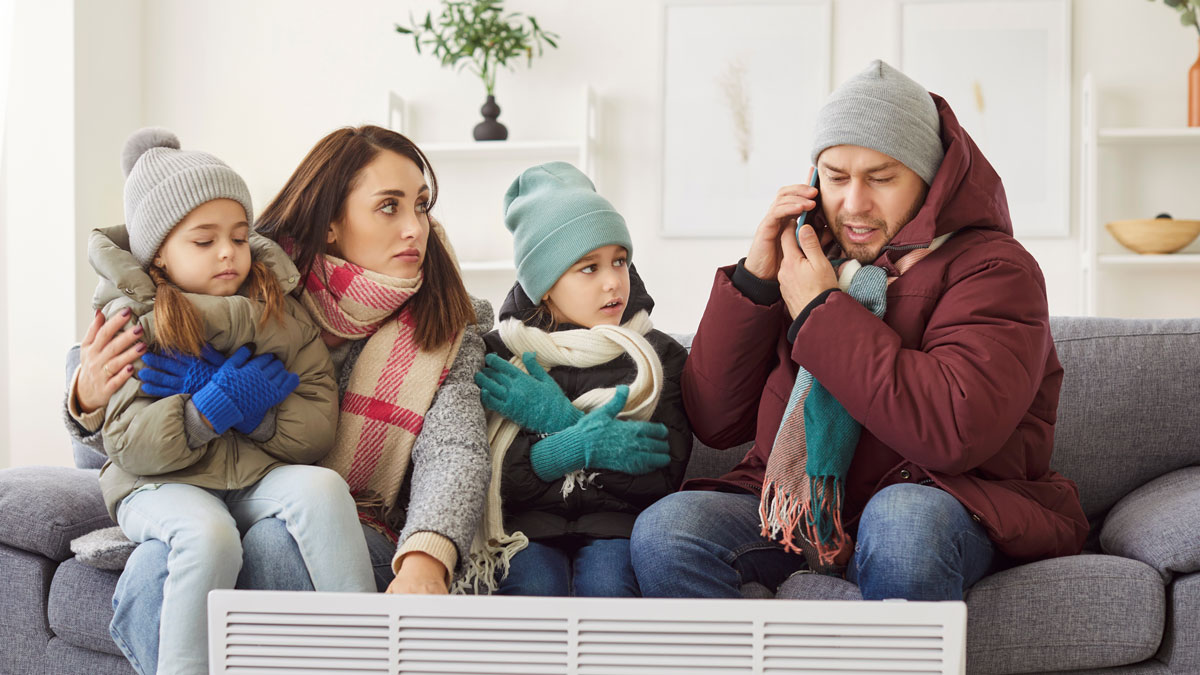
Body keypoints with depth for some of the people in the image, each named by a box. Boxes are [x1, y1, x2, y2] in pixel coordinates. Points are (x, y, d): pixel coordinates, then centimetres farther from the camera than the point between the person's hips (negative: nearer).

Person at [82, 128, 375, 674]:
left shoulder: (279, 315, 5)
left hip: (259, 477, 3)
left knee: (320, 487, -27)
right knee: (207, 535, -35)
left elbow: (317, 431, -3)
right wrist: (215, 407, -24)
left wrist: (249, 407, -20)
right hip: (162, 485, -3)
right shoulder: (130, 323, -3)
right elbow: (128, 445, -12)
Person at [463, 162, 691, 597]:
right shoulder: (494, 355, 11)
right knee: (536, 585, -33)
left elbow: (661, 481, 1)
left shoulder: (660, 355, 13)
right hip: (523, 526, 0)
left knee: (606, 582, -33)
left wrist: (559, 420, -5)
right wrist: (575, 446, -14)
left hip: (615, 524, 1)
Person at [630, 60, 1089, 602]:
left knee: (904, 522, -39)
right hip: (794, 517, 5)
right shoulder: (801, 263, 12)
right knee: (663, 531, -22)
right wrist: (753, 282, -4)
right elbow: (714, 423, 8)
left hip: (931, 505, -4)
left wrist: (821, 312, -15)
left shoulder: (992, 268, -5)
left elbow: (957, 432, -24)